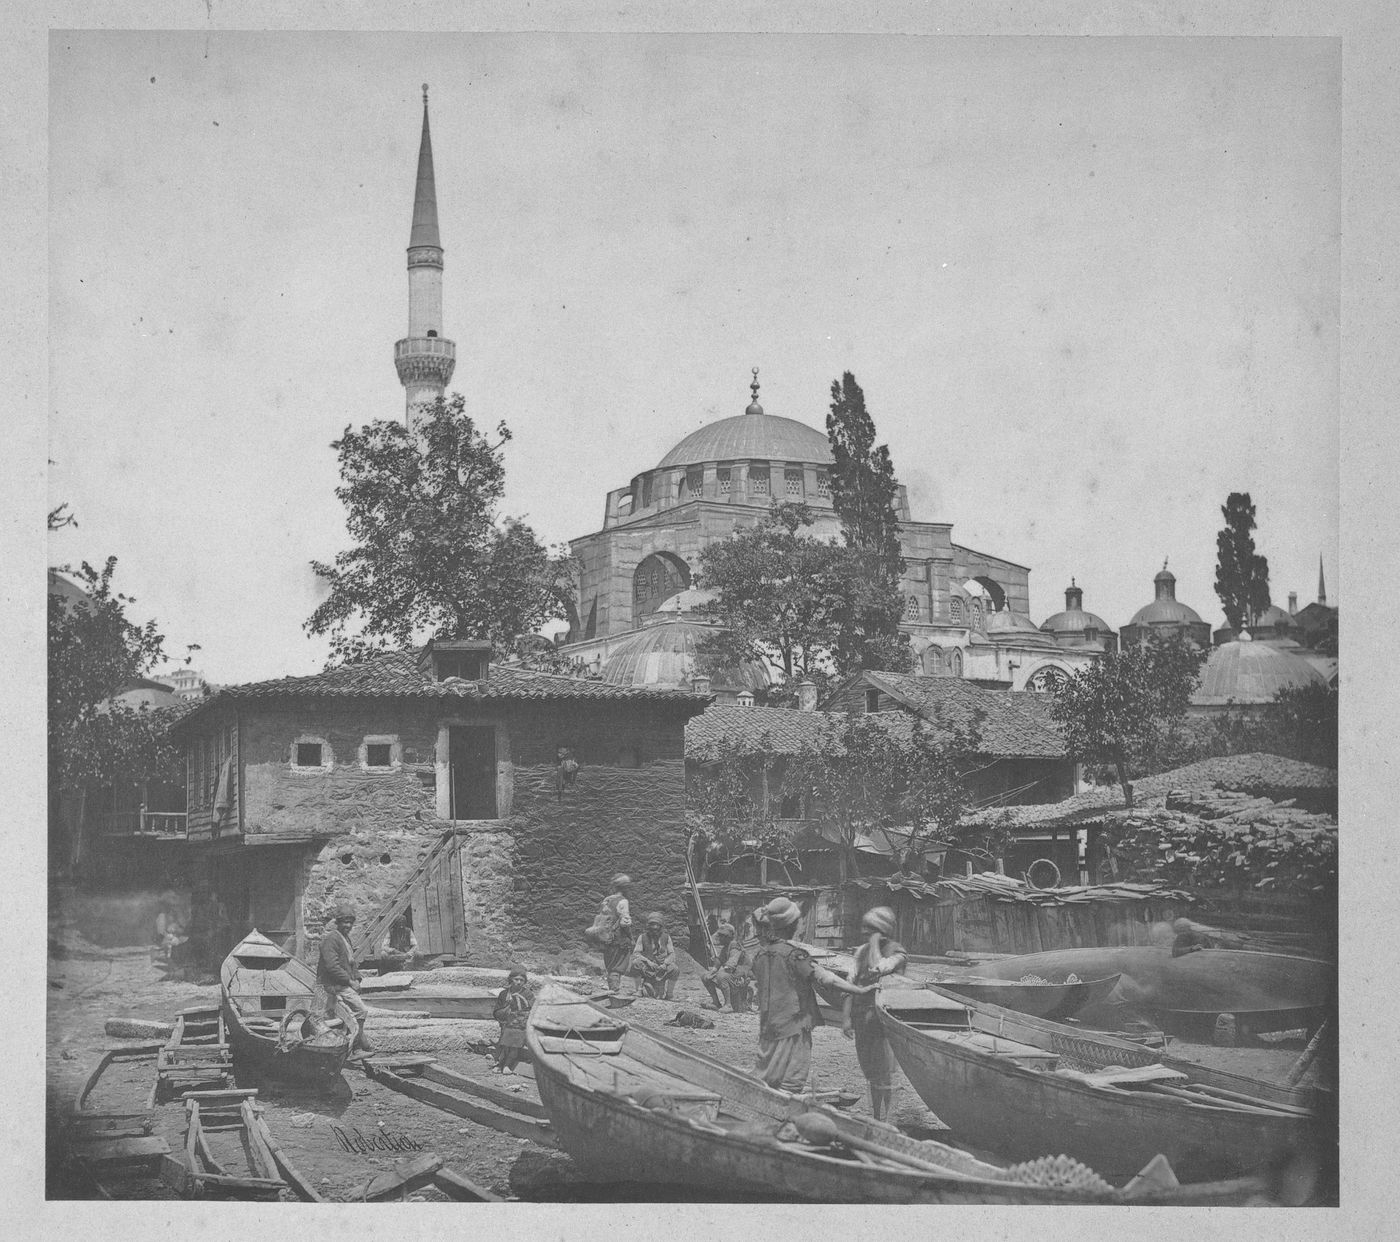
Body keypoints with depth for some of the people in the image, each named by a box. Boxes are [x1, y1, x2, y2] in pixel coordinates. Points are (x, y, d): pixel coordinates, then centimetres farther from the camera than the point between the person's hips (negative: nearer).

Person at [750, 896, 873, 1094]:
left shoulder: (760, 954, 5)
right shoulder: (793, 954, -16)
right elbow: (825, 978, -19)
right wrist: (859, 991, -17)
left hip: (768, 1025, 7)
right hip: (793, 1026, -7)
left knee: (764, 1078, 14)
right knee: (792, 1081, -3)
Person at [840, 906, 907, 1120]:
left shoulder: (896, 952, -6)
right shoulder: (862, 951, 12)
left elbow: (877, 969, -25)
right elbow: (851, 983, 12)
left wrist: (875, 942, -12)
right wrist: (846, 1016, 6)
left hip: (883, 1018, -6)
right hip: (861, 1018, 6)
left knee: (883, 1073, -3)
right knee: (870, 1073, 13)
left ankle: (883, 1120, 4)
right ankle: (874, 1118, 23)